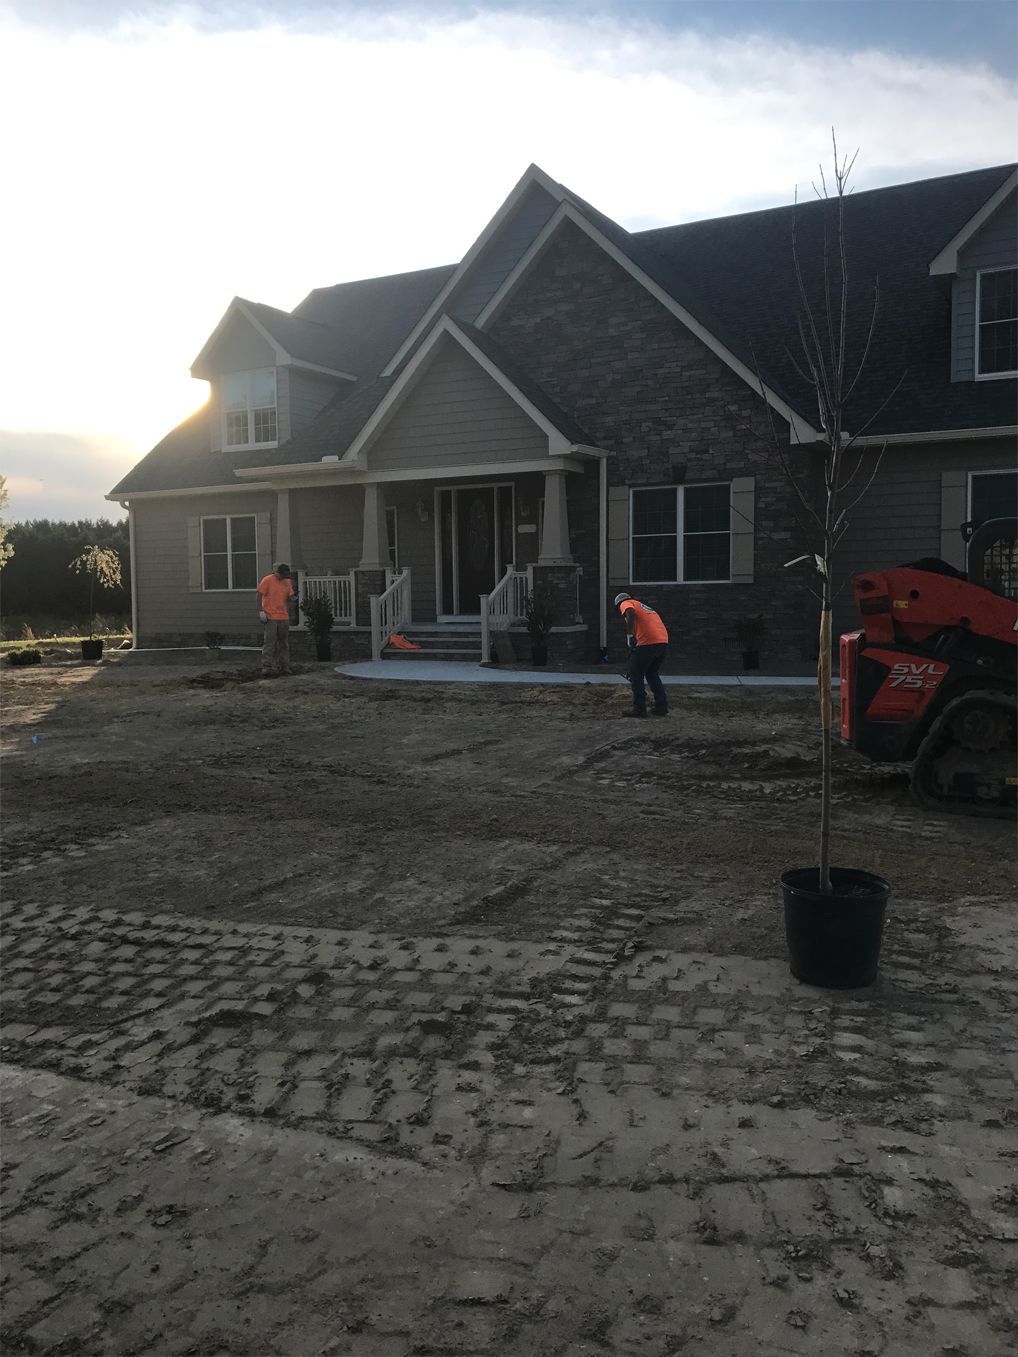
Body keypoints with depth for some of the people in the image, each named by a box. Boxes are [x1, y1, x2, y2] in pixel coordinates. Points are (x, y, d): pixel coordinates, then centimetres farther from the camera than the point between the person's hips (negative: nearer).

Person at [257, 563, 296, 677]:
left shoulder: (287, 582, 11)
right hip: (270, 617, -6)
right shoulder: (267, 580, -6)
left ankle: (284, 667, 19)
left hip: (283, 617, 6)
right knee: (269, 643, -9)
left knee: (284, 643, 11)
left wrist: (294, 596, -6)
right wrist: (261, 611, -14)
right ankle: (266, 668, -10)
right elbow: (260, 596, -7)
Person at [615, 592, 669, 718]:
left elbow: (631, 613, -15)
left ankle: (639, 708, 3)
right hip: (663, 641, 8)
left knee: (636, 675, 4)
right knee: (652, 674, 22)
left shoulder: (626, 604, 10)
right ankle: (662, 707, 19)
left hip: (647, 642, -8)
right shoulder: (643, 606, 33)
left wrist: (630, 635, -21)